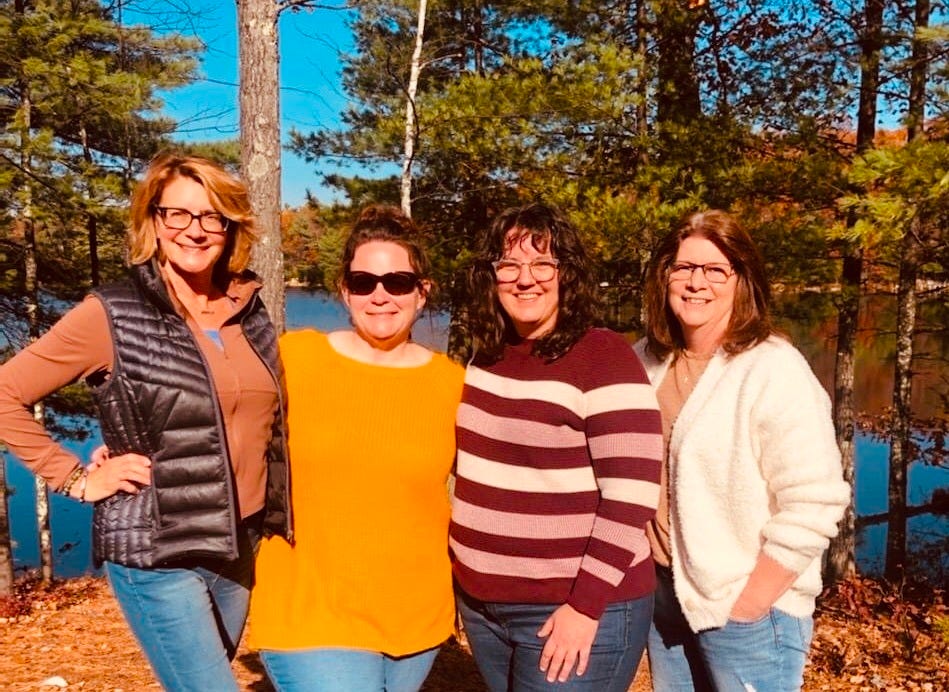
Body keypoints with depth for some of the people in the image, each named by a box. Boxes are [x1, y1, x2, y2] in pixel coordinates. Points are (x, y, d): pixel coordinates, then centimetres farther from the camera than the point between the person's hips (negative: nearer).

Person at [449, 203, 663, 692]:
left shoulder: (604, 357, -16)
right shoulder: (489, 354, 5)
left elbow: (630, 499, -19)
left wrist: (585, 606, -19)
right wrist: (459, 565, 13)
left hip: (573, 610, -6)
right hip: (481, 602, 7)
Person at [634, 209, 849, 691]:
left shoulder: (774, 371, -17)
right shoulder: (646, 359, 2)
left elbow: (812, 505, -19)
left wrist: (751, 601, -17)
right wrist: (642, 569, 7)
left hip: (747, 609, -6)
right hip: (663, 594, 6)